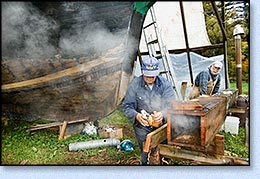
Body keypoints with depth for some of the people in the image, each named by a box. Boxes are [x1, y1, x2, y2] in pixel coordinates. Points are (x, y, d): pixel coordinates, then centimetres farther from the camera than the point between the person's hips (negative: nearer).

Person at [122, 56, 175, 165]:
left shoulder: (165, 84, -3)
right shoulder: (134, 85, -6)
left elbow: (171, 105, -11)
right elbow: (126, 107, -7)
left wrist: (163, 114, -33)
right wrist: (136, 116, -27)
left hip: (161, 124, 1)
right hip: (142, 127, -1)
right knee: (146, 158, 0)